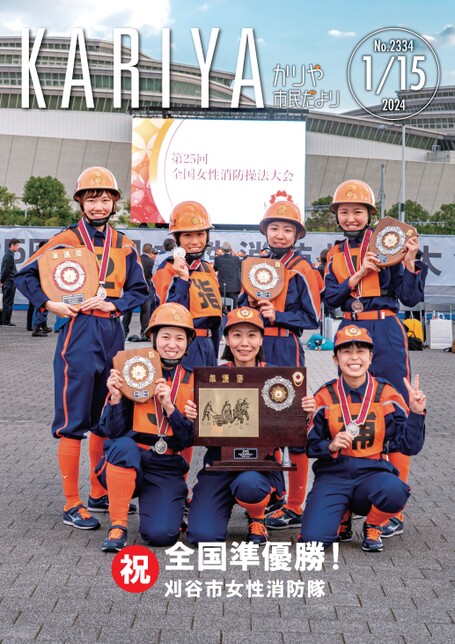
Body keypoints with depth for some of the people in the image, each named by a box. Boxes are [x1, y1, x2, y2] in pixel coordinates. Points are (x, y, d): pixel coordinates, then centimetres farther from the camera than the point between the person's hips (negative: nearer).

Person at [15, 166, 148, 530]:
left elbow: (140, 290, 8)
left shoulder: (124, 245, 10)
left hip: (112, 333, 5)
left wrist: (113, 304, -8)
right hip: (78, 331, -5)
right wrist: (49, 303, -12)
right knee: (73, 421, -5)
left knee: (106, 418, 13)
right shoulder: (66, 240, -2)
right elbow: (25, 275, 0)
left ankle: (99, 495, 26)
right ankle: (72, 506, 1)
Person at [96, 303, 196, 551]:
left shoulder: (192, 382, 3)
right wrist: (116, 398, -21)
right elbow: (113, 432, -4)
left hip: (167, 468, 1)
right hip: (126, 461, -1)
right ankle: (117, 526, -22)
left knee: (161, 534, -20)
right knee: (124, 445, -36)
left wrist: (169, 407, -18)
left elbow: (190, 439, -4)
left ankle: (171, 506, 17)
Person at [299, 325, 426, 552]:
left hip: (373, 472, 0)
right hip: (333, 475, 0)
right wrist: (330, 446, -15)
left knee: (394, 490, -37)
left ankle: (373, 528, 0)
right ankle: (342, 515, 15)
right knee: (313, 538, -23)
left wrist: (416, 413, -14)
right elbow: (309, 445, 4)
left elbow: (409, 446, 0)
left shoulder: (386, 394, 1)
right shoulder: (325, 396, 1)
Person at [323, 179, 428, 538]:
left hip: (386, 336, -5)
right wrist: (360, 272, -11)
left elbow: (410, 298, -3)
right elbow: (331, 298, 0)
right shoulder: (335, 255, 13)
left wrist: (410, 261, -14)